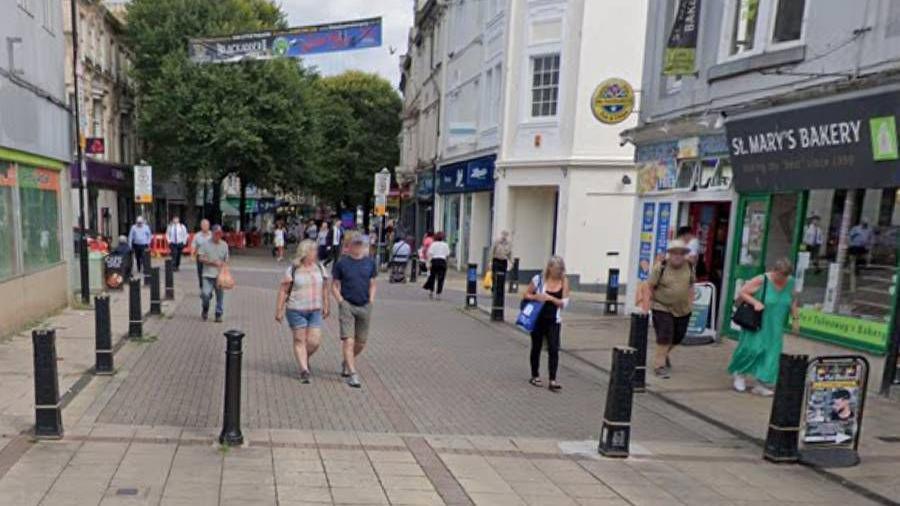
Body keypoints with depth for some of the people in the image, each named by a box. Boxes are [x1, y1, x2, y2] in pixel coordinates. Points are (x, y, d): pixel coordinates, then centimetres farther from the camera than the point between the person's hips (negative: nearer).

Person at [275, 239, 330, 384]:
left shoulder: (320, 268, 7)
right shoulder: (293, 270, -5)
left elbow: (324, 288, 15)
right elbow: (283, 291, -3)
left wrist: (326, 306, 17)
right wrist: (279, 310, -5)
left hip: (315, 311, 3)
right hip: (296, 310, -3)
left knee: (314, 341, -1)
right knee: (299, 340, 3)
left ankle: (305, 358, 29)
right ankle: (304, 370, 11)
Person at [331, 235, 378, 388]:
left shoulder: (370, 263, 7)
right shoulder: (342, 263, 0)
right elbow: (334, 285, 5)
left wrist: (371, 298, 1)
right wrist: (340, 299, -8)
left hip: (365, 306, 3)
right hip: (347, 305, -3)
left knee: (361, 343, 10)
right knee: (348, 341, -10)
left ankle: (346, 363, 36)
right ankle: (352, 374, -6)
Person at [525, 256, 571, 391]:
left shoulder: (564, 281, -3)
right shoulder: (539, 279, -7)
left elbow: (564, 303, -6)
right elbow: (526, 295, 1)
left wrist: (550, 298, -21)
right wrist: (536, 297, -19)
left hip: (553, 321, 0)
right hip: (537, 319, 0)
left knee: (554, 349, -8)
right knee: (536, 348, 11)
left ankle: (552, 380, -6)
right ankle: (535, 376, 26)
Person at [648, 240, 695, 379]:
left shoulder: (689, 267, 0)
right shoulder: (660, 267, -14)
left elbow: (691, 285, 14)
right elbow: (650, 286, -9)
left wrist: (690, 301, 8)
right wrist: (651, 302, -12)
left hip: (683, 309, 5)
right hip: (662, 308, -5)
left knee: (678, 336, 15)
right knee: (664, 336, -10)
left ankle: (663, 354, 41)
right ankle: (659, 365, 0)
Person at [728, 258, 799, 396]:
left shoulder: (790, 282, 1)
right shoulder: (761, 280, -15)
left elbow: (793, 301, 15)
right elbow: (742, 292, -10)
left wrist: (795, 318, 11)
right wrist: (755, 302, -23)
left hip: (775, 327, 5)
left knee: (771, 353, 2)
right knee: (752, 349, -5)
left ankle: (761, 384, 10)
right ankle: (740, 374, 20)